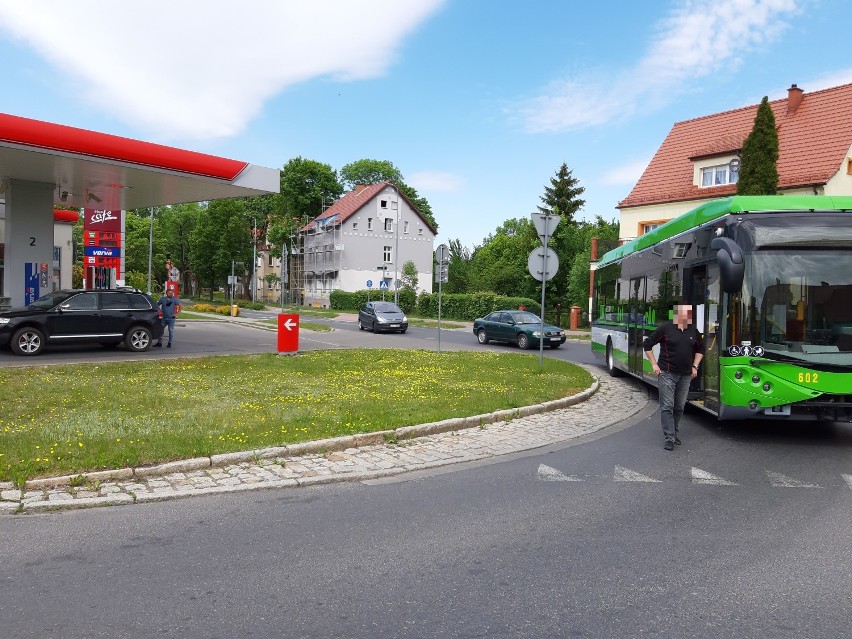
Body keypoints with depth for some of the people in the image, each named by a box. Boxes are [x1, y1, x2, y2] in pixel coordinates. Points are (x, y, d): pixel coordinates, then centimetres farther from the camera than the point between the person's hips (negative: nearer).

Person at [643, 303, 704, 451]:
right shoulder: (665, 329, -8)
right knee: (667, 406, -6)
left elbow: (700, 349, 23)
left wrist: (695, 366, 13)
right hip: (667, 374, -5)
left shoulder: (693, 331, 7)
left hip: (685, 376, 5)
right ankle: (669, 438, -4)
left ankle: (673, 433, 26)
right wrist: (654, 365, -4)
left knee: (679, 407, 12)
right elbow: (647, 344, -3)